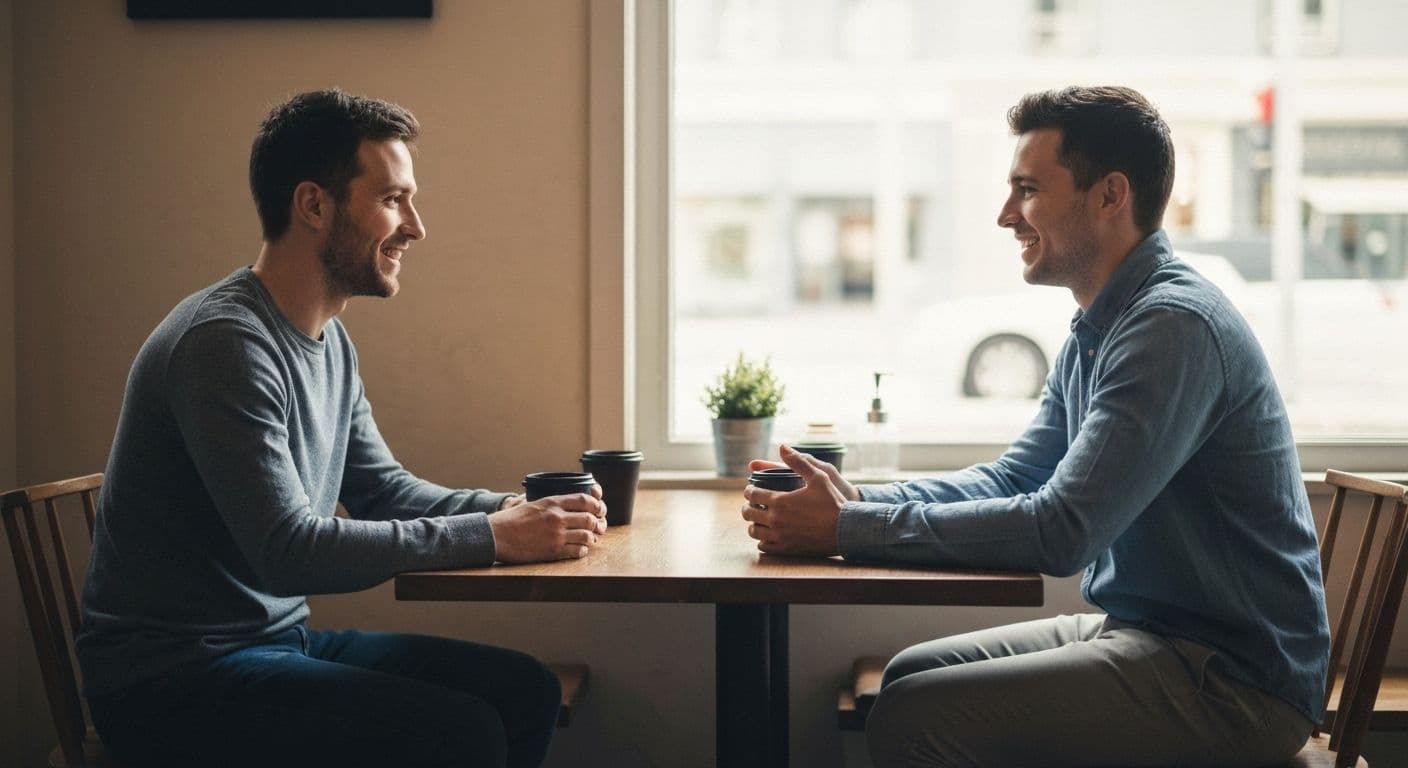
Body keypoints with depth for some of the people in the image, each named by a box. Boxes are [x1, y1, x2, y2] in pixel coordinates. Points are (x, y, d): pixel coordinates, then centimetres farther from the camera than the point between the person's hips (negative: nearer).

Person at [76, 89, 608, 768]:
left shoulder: (330, 342, 9)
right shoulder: (226, 342, -21)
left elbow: (384, 489, 15)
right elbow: (288, 552, -27)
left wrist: (513, 509, -3)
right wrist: (491, 536, -23)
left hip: (281, 636, 9)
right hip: (173, 680, -9)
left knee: (525, 690, 0)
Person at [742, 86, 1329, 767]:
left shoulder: (1173, 327, -21)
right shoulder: (1098, 328, 12)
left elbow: (1061, 533, -26)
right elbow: (1013, 478, 14)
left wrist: (848, 530, -21)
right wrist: (860, 500, -3)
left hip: (1233, 678, -9)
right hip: (1139, 632, 9)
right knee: (910, 674, 10)